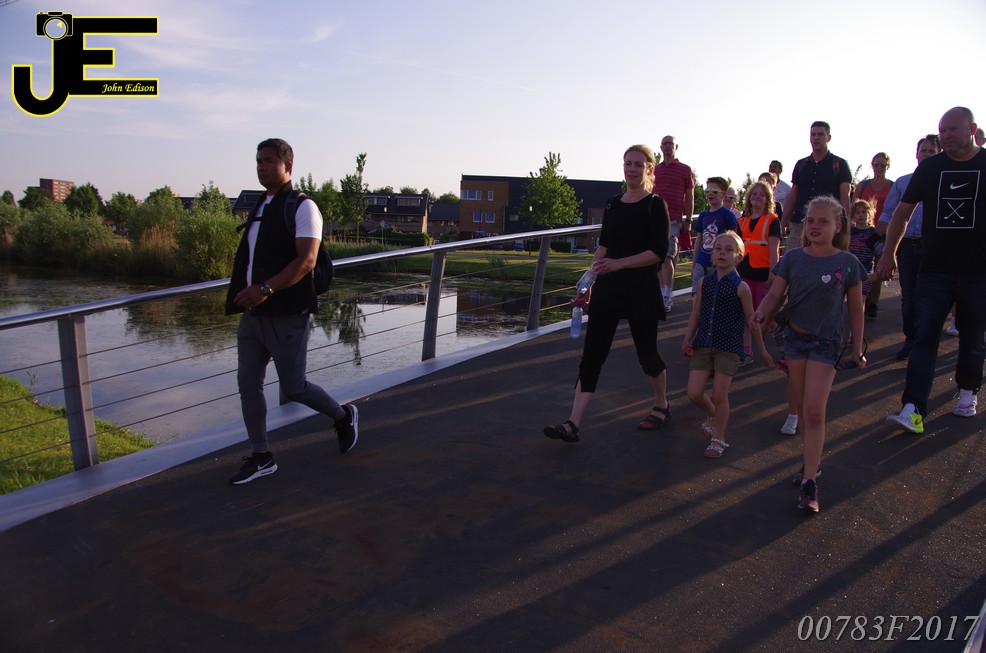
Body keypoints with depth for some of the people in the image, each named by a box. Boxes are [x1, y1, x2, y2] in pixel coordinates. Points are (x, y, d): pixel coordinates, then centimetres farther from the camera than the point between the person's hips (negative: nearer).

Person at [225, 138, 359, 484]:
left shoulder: (302, 207, -10)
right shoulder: (260, 207, 15)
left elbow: (306, 261, -21)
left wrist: (265, 289, -30)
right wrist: (243, 291, 13)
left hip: (287, 315, -8)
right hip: (253, 313, 8)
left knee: (293, 387, -1)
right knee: (248, 383, 6)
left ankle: (343, 416, 27)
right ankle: (261, 457, 19)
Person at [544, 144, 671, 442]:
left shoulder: (655, 205, -5)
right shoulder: (612, 204, 11)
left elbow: (659, 253, -12)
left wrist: (618, 263, -20)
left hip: (641, 291, -5)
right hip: (607, 289, 5)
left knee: (646, 352, 9)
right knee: (592, 354, -3)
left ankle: (662, 406, 36)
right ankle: (573, 424, -5)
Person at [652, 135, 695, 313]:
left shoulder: (685, 170, 6)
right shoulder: (654, 170, 16)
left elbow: (689, 197, 5)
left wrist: (688, 220, -1)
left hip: (673, 220, -4)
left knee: (667, 257, -12)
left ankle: (667, 298, -11)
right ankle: (662, 293, 16)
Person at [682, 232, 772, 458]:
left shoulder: (740, 287, -5)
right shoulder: (705, 283, 5)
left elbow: (751, 321, 1)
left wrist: (763, 350, 7)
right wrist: (688, 338, -4)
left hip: (728, 348, -3)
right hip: (703, 345, 4)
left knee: (719, 394, -2)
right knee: (694, 393, -1)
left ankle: (719, 438, 17)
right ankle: (712, 414, 32)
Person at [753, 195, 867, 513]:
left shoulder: (847, 263, -5)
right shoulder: (793, 258, 0)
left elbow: (856, 308, 1)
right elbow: (775, 294, -5)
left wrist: (857, 348, 4)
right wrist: (762, 312, -27)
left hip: (826, 343, -3)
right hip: (795, 337, 3)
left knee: (814, 412, -9)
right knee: (804, 409, 13)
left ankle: (809, 482, -4)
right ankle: (812, 460, 32)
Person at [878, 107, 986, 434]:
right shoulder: (929, 167, 6)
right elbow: (902, 212, 13)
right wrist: (889, 254, 11)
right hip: (934, 269, 1)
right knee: (924, 337, -7)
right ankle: (913, 409, -12)